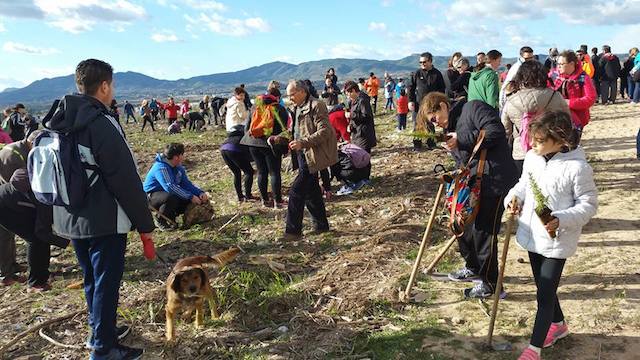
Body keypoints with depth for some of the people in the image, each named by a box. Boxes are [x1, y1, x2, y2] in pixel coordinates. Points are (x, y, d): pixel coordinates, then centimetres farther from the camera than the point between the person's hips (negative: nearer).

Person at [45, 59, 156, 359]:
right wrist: (145, 223, -11)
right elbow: (126, 181, -19)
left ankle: (101, 329, 38)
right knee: (106, 283, 4)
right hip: (104, 221, -8)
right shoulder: (101, 124, -20)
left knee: (91, 279, 22)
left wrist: (56, 217, 23)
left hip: (70, 220, 8)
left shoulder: (57, 123, 6)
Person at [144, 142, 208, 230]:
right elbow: (170, 187, -37)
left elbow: (187, 184, 5)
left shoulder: (179, 167, 2)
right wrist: (190, 196, -36)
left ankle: (170, 217, 9)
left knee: (189, 198, -8)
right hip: (152, 196, -8)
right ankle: (160, 220, -11)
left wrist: (200, 193, -13)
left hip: (168, 193, 8)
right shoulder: (161, 167, -26)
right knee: (171, 198, -37)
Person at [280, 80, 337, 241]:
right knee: (311, 192, 16)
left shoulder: (316, 106, -14)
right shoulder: (296, 109, 14)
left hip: (312, 157, -9)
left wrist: (302, 143, -28)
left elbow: (324, 132, -21)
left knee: (296, 192, -11)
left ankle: (293, 231, -3)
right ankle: (321, 225, 29)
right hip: (303, 156, 10)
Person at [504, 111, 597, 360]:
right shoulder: (532, 158, -2)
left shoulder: (577, 168, -20)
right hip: (532, 235, 7)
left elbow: (588, 205, -14)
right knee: (543, 287, 22)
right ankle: (558, 325, 47)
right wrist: (514, 197, -6)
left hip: (557, 241, -7)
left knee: (545, 294, -1)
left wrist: (561, 220, -28)